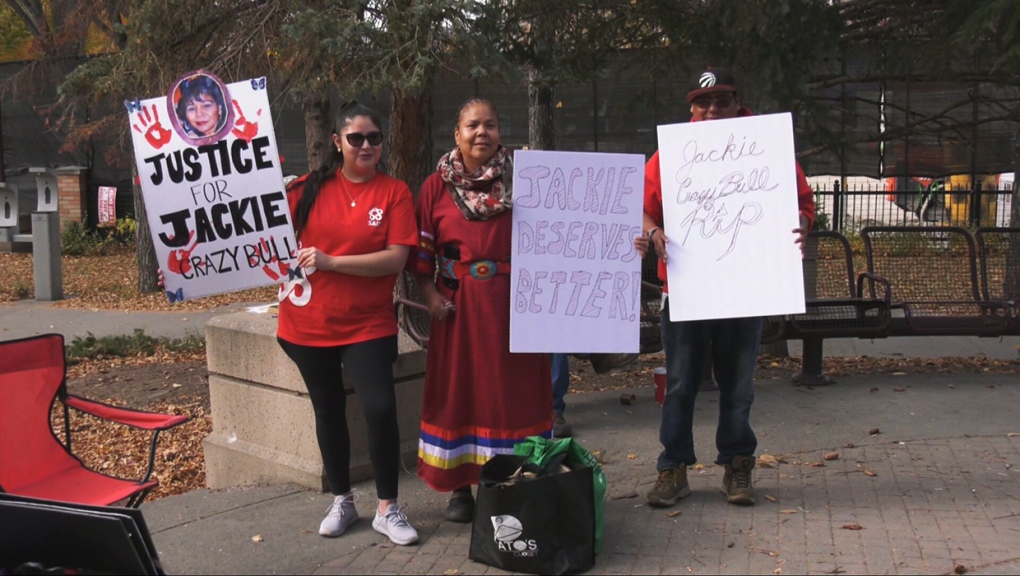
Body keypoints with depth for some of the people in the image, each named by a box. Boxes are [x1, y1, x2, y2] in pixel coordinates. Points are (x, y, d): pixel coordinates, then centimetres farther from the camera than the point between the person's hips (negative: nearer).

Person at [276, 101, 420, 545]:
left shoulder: (394, 192, -5)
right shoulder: (310, 188, 0)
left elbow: (396, 259, -14)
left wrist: (331, 262, -20)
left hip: (367, 324, -2)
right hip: (308, 323, 2)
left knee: (381, 409, -12)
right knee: (328, 411, 14)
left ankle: (387, 509, 6)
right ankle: (341, 501, 30)